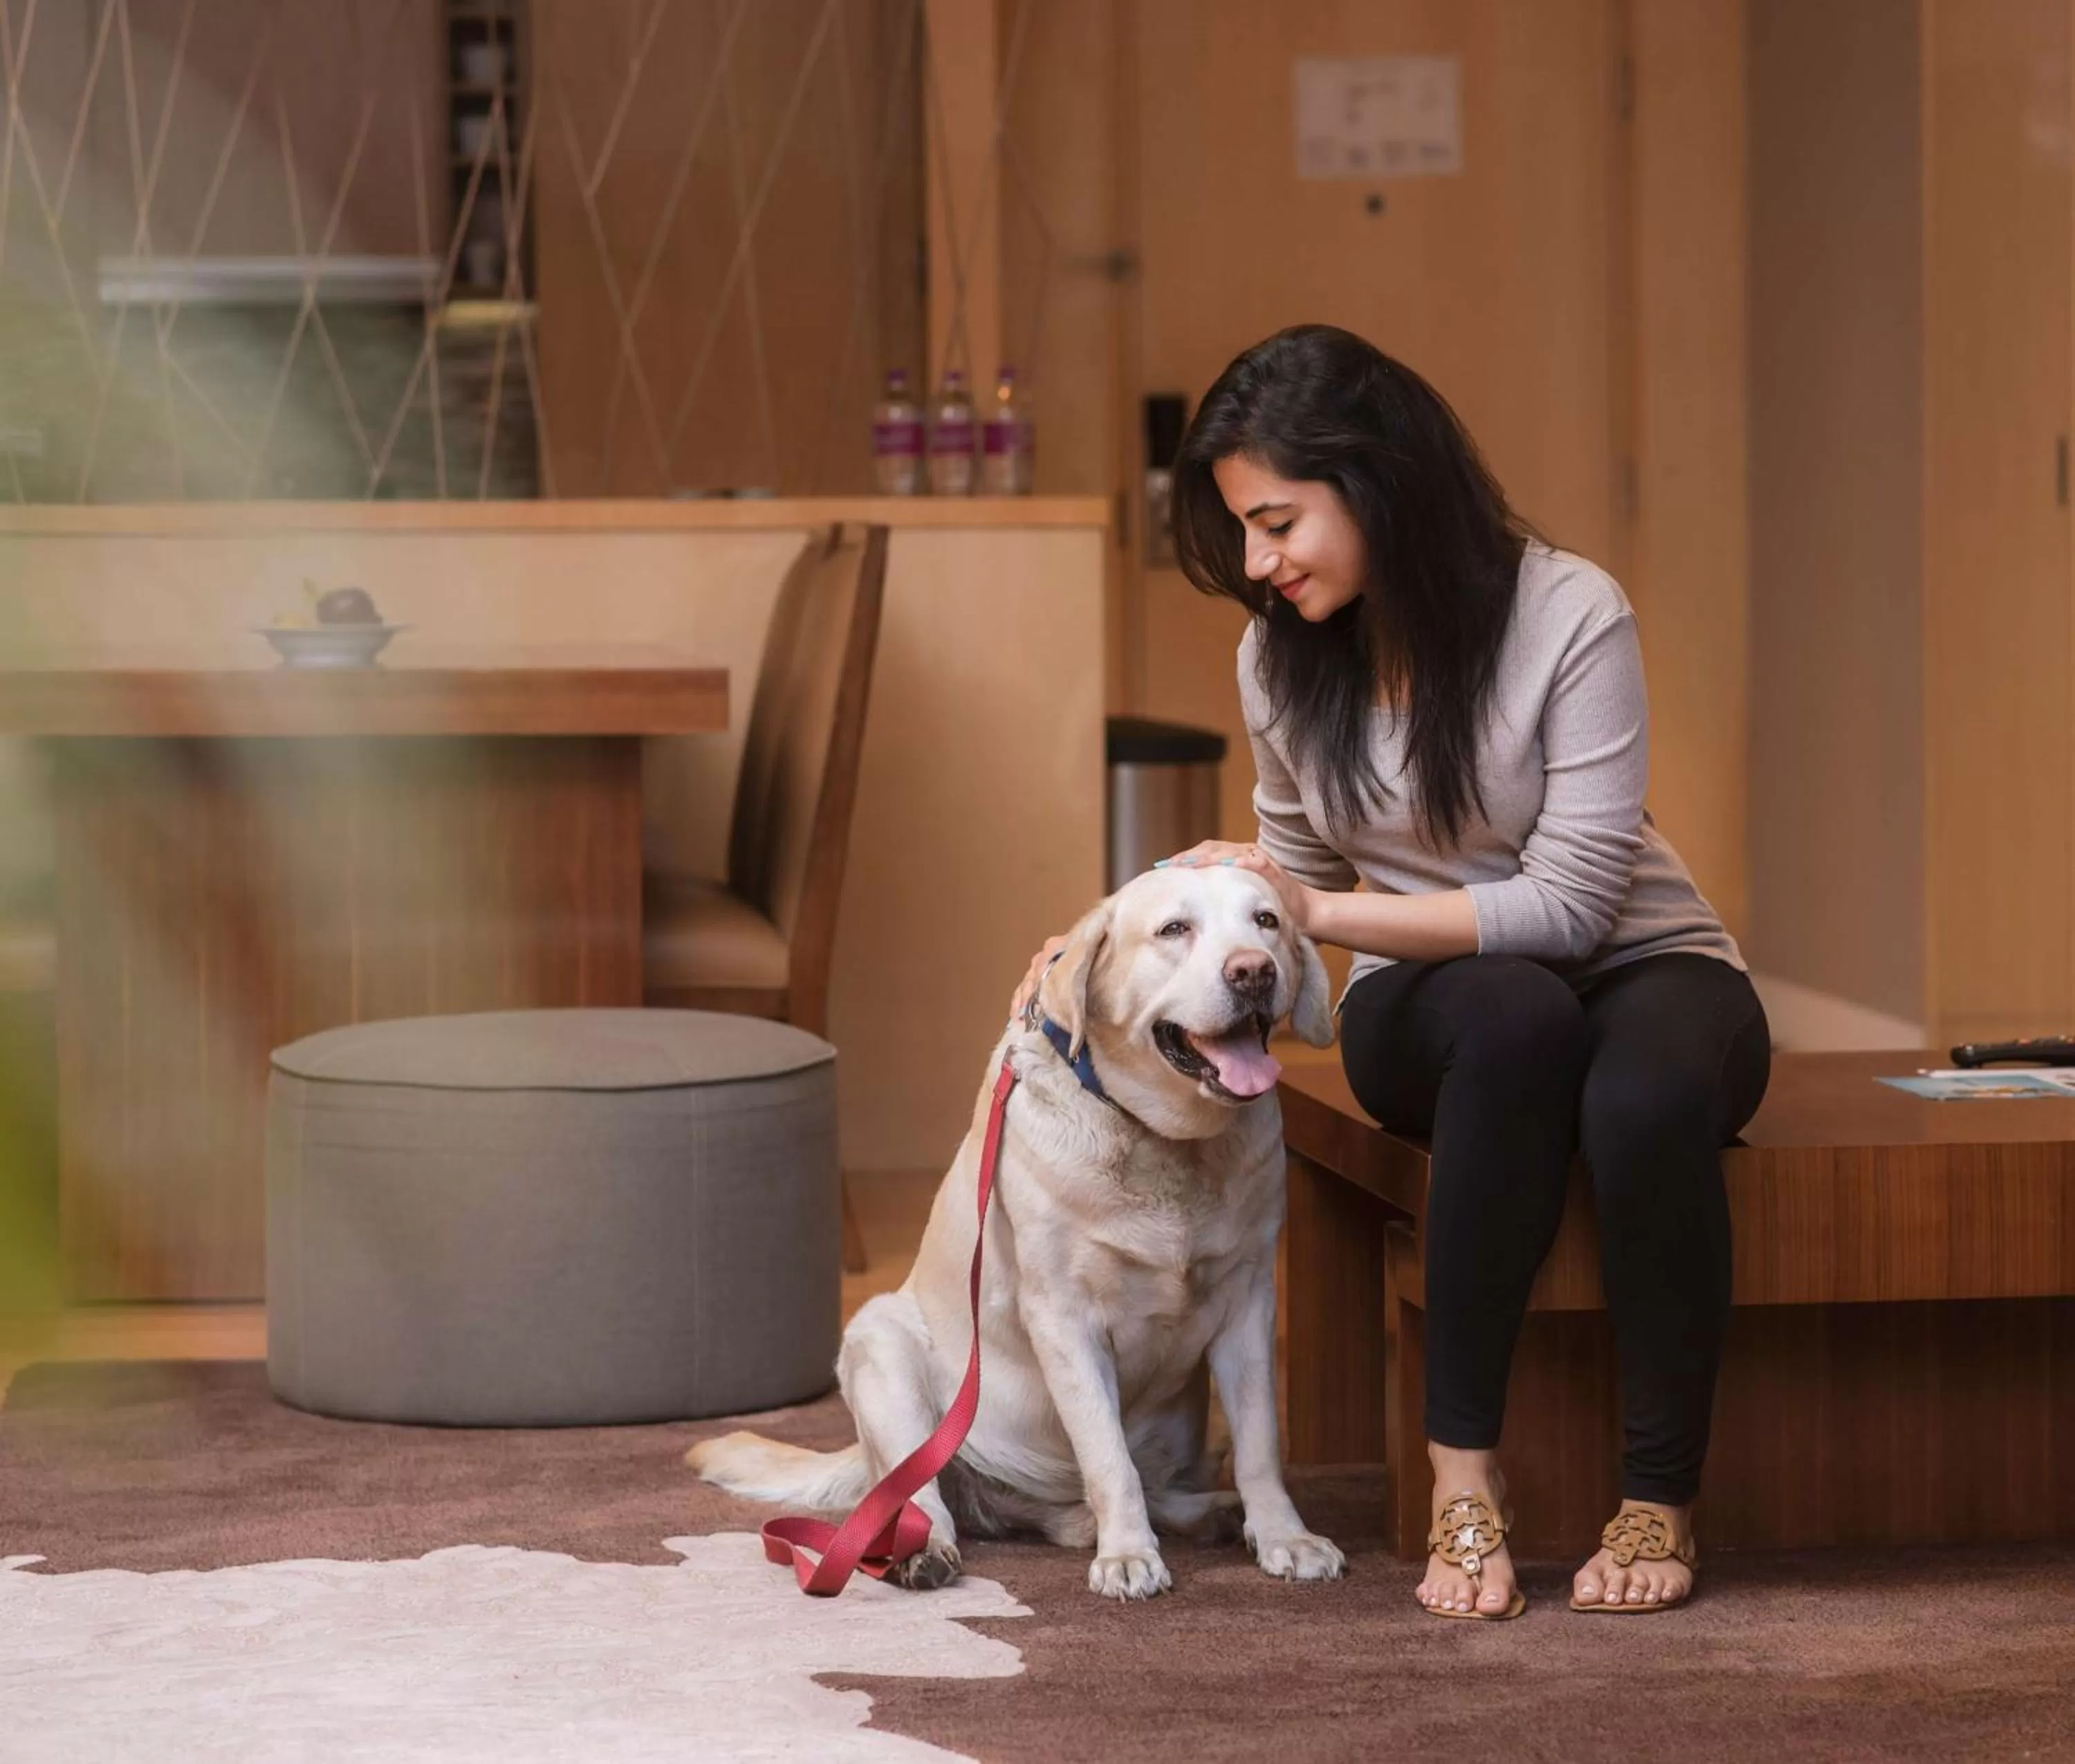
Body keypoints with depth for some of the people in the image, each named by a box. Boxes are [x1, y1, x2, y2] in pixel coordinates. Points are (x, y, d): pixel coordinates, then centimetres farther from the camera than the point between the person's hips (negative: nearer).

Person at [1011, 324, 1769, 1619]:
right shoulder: (1283, 653, -2)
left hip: (1641, 968, -2)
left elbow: (1570, 900, -21)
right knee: (1516, 1018, -37)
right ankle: (1466, 1465, -32)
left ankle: (1663, 1495, -21)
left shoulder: (1571, 616, -18)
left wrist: (1321, 912, -24)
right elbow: (1300, 866, 14)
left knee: (1648, 1096, -40)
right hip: (1436, 1002, 2)